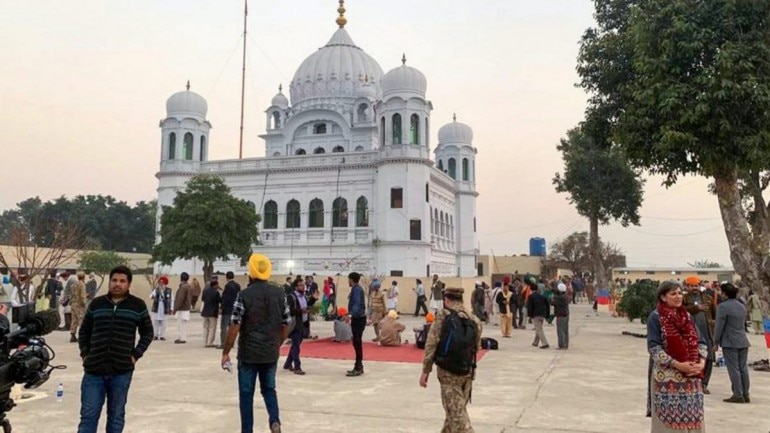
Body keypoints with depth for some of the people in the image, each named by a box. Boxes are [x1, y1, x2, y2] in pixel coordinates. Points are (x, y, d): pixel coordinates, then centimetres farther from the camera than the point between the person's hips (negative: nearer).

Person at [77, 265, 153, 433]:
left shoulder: (138, 306, 0)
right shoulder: (96, 303, 5)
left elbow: (147, 333, 8)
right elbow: (84, 331, 16)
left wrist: (136, 355, -2)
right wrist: (85, 354, 4)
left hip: (122, 371, -1)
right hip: (94, 370, 1)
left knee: (116, 416, 11)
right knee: (88, 416, 4)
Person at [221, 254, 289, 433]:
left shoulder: (244, 295, -12)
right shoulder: (280, 294, 0)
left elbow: (234, 327, -12)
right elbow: (286, 325, 5)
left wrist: (225, 352, -3)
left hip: (248, 353, -3)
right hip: (271, 353, 3)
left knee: (246, 393, 11)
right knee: (269, 388, 20)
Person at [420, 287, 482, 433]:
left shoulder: (443, 316, -10)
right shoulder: (474, 320, 4)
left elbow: (432, 345, -13)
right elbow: (477, 347, 12)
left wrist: (426, 370, -7)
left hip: (449, 371, -5)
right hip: (468, 371, 6)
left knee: (456, 413, -2)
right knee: (457, 409, 20)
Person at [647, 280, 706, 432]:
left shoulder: (687, 316, 12)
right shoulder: (655, 317, -7)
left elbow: (699, 341, 11)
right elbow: (653, 347, -13)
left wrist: (701, 362, -7)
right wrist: (677, 364, -19)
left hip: (691, 377, 6)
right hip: (667, 377, -5)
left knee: (691, 418, 8)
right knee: (668, 420, -1)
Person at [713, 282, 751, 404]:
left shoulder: (723, 306, -13)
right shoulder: (742, 306, 12)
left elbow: (719, 326, -12)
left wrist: (716, 342, -5)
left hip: (730, 342, -7)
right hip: (743, 341, 7)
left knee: (734, 368, -3)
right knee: (743, 368, 10)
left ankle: (738, 395, -3)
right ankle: (746, 394, 14)